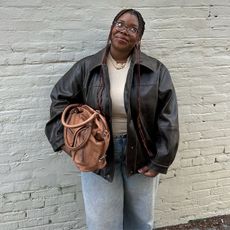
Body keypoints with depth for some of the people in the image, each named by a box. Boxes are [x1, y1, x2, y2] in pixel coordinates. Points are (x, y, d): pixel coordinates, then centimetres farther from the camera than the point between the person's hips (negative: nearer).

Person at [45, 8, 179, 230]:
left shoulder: (155, 70, -6)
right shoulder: (86, 68, -3)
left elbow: (167, 118, -6)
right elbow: (60, 100, 3)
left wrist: (160, 160, -9)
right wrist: (64, 139, -9)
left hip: (141, 154, 1)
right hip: (98, 155, 0)